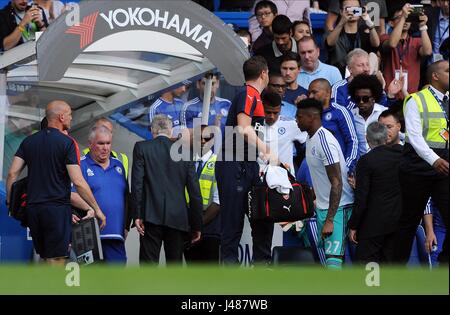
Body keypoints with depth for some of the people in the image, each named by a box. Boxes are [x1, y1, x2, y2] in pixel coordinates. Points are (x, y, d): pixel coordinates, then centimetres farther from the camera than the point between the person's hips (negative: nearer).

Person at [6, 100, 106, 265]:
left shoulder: (29, 141, 10)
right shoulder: (67, 142, -8)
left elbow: (12, 174, 4)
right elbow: (78, 182, -13)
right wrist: (96, 209, -8)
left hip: (32, 208, 6)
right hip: (58, 208, -6)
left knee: (44, 258, 15)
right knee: (56, 260, -4)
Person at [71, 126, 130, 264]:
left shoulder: (118, 165, 18)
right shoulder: (81, 165, -1)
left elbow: (126, 198, 23)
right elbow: (71, 195, -11)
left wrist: (126, 226, 15)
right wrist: (91, 208, -22)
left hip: (115, 235, 5)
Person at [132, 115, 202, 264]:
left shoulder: (142, 148, 3)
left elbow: (137, 184, -6)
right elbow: (195, 192, 8)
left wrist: (137, 215, -6)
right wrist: (196, 225, 13)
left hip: (151, 217, -2)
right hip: (178, 218, 2)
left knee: (149, 264, -5)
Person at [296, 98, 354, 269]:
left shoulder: (324, 141, -20)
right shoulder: (310, 138, 11)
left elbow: (336, 183, -23)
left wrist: (329, 220, -26)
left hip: (337, 208, -10)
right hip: (322, 206, 10)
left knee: (333, 259, -16)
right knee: (327, 255, 11)